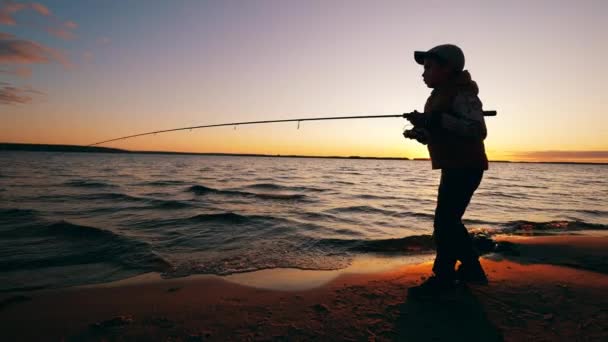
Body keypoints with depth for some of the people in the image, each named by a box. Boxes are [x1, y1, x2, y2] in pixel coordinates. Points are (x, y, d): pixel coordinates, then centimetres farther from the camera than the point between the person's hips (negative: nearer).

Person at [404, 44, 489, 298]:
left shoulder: (462, 93, -13)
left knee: (444, 222, -10)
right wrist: (420, 133, 4)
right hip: (453, 167, 11)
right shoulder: (440, 96, 17)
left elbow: (478, 130, -25)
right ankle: (472, 269, 30)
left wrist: (437, 119, -31)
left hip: (466, 167, -11)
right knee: (449, 220, 17)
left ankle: (442, 277, 1)